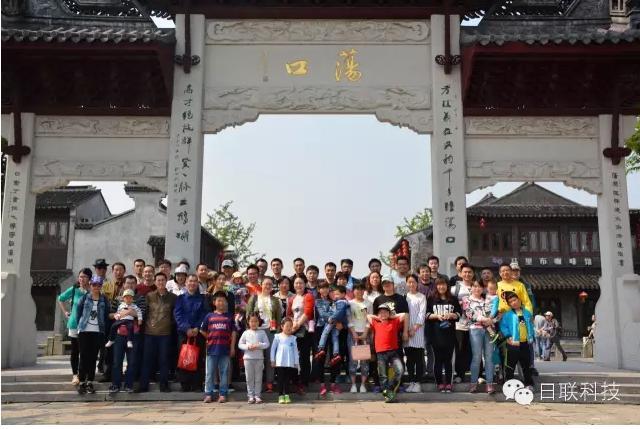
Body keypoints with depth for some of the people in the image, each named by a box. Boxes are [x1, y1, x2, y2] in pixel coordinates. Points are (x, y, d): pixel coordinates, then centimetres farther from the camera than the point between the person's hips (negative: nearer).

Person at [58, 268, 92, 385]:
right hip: (74, 324, 1)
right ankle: (75, 374, 15)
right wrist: (65, 312, 9)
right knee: (75, 351, 6)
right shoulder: (74, 290, 0)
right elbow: (60, 299, 14)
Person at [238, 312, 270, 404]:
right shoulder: (246, 333, 4)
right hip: (248, 358, 0)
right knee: (249, 378, 5)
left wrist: (258, 345, -17)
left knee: (258, 378, 4)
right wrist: (247, 346, -12)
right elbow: (240, 344, 5)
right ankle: (250, 395, 13)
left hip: (259, 358, 0)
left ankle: (257, 395, 11)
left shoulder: (262, 332, 2)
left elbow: (267, 344, -3)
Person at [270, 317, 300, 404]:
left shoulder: (293, 338, 6)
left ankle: (286, 395, 11)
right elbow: (273, 348, 5)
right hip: (280, 363, -1)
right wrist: (272, 360, 3)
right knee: (280, 379, 1)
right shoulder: (278, 337, 1)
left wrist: (296, 362, 6)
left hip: (290, 363, 1)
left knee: (287, 379, 5)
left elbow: (295, 350, 8)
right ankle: (280, 396, 6)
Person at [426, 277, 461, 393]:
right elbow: (426, 314, 0)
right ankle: (439, 383, 9)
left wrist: (451, 315, -12)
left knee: (448, 358, 4)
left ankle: (448, 383, 11)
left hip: (449, 333, 1)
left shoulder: (453, 299, 9)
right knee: (438, 358, 2)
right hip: (436, 333, -1)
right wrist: (436, 316, -16)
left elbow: (459, 313, 7)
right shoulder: (431, 299, 3)